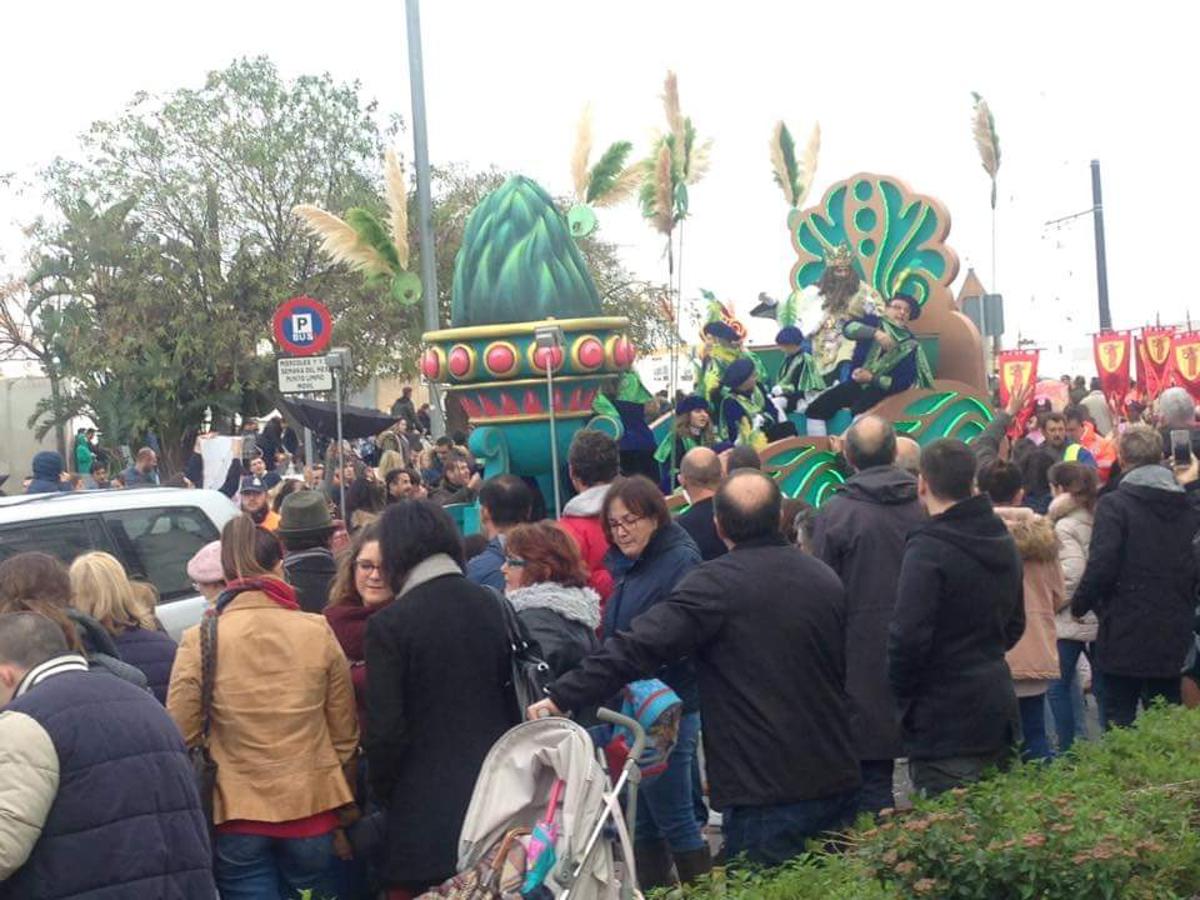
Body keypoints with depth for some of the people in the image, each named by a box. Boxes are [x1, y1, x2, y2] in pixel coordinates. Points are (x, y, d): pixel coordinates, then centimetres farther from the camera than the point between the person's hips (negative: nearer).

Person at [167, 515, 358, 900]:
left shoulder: (199, 641, -8)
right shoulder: (318, 631, -5)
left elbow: (181, 734, -5)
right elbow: (345, 733, 3)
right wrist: (344, 808, 17)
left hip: (238, 816, -1)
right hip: (312, 809, 1)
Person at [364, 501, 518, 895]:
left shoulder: (388, 625, -12)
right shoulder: (493, 606, 3)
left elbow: (385, 730, -12)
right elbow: (517, 699, 7)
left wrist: (384, 793, 3)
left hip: (427, 807, -5)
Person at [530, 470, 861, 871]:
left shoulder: (714, 584, -13)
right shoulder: (825, 578, 8)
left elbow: (638, 647, -18)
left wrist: (562, 695, -13)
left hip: (764, 794, -6)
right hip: (837, 782, 6)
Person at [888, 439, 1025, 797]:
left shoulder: (927, 550, -17)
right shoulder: (1003, 542, 11)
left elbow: (908, 636, -21)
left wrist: (902, 695, -6)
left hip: (944, 726, -8)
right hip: (998, 711, 9)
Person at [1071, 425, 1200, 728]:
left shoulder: (1114, 504, -12)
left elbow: (1101, 566, -18)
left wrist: (1079, 605, -3)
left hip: (1125, 634, -5)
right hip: (1173, 634, 5)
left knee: (1119, 719, 2)